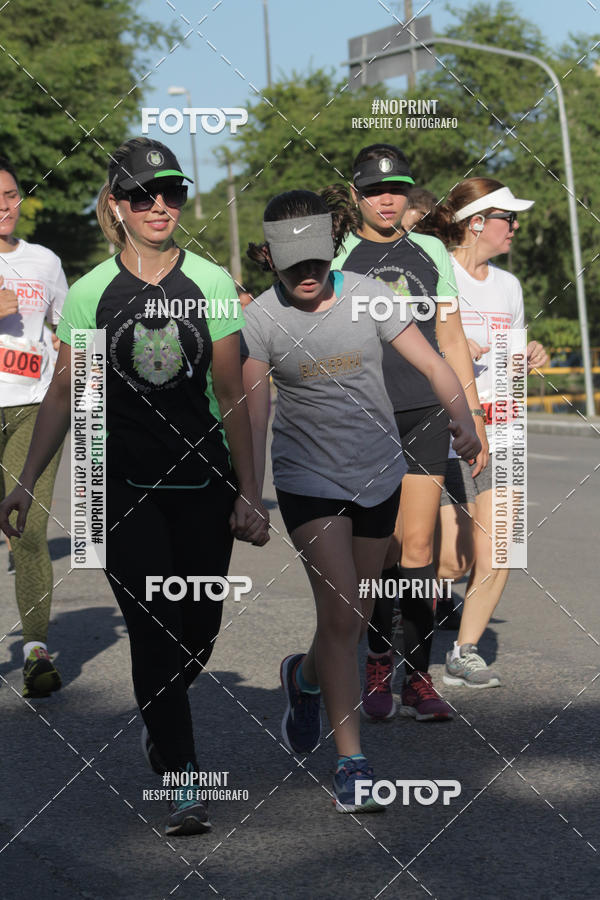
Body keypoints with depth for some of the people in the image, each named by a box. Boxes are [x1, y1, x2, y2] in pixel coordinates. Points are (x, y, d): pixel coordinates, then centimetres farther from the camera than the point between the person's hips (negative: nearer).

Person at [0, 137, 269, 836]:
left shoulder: (210, 284, 1)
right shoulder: (91, 292, 0)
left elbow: (232, 397, 2)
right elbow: (63, 394, 5)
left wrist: (248, 492, -1)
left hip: (203, 478, 1)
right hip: (124, 483, -1)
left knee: (200, 626, 6)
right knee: (155, 629, -8)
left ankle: (158, 720, 37)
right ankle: (182, 782, 0)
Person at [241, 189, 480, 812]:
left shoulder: (367, 296, -5)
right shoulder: (260, 318, -9)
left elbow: (433, 365, -5)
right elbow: (252, 411, -10)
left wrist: (462, 420, -23)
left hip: (378, 475, 3)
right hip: (308, 478, -3)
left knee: (356, 618, 13)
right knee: (339, 612, -14)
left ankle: (304, 677, 46)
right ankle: (351, 761, -5)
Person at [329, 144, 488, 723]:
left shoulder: (430, 253, 12)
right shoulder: (336, 257, 4)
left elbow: (451, 340, 15)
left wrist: (474, 418, 11)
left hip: (426, 414, 2)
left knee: (417, 549, -2)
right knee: (378, 549, 0)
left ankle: (418, 678, 2)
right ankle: (379, 667, 14)